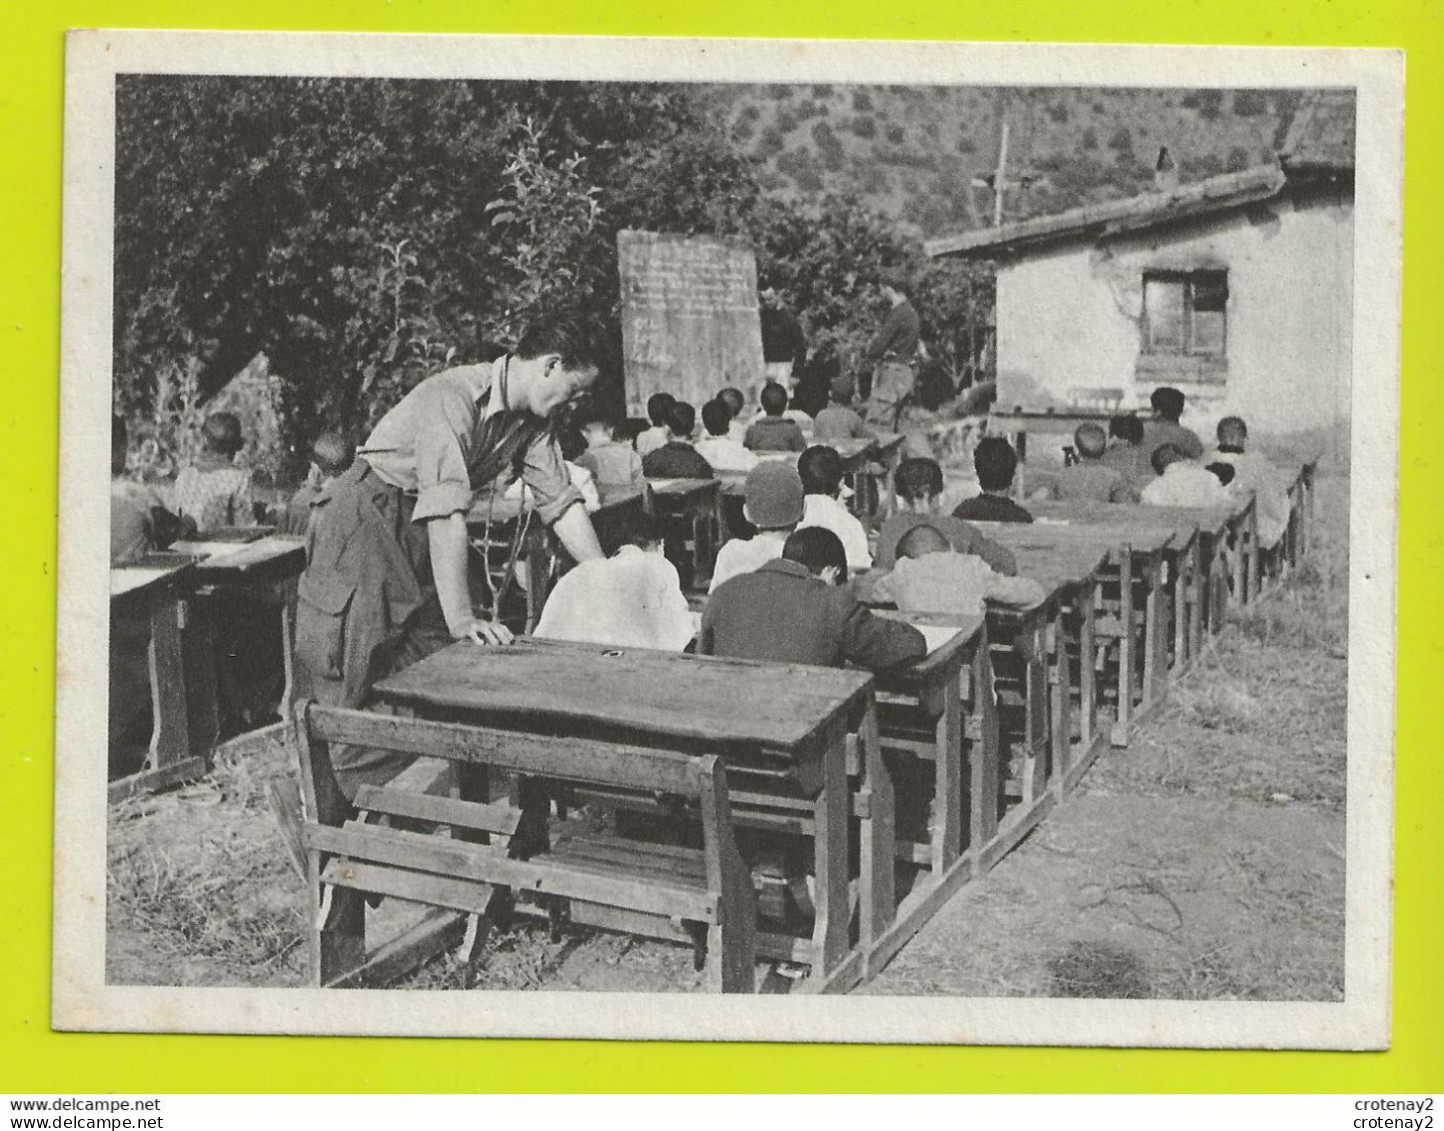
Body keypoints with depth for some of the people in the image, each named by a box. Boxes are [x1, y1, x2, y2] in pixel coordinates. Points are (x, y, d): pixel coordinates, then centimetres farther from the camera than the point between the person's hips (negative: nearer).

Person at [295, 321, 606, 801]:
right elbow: (446, 511, -34)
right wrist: (460, 619, -38)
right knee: (361, 690, -9)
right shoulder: (454, 397, -27)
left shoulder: (529, 422, 0)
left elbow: (561, 501, 5)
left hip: (418, 538, 8)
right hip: (363, 523, -8)